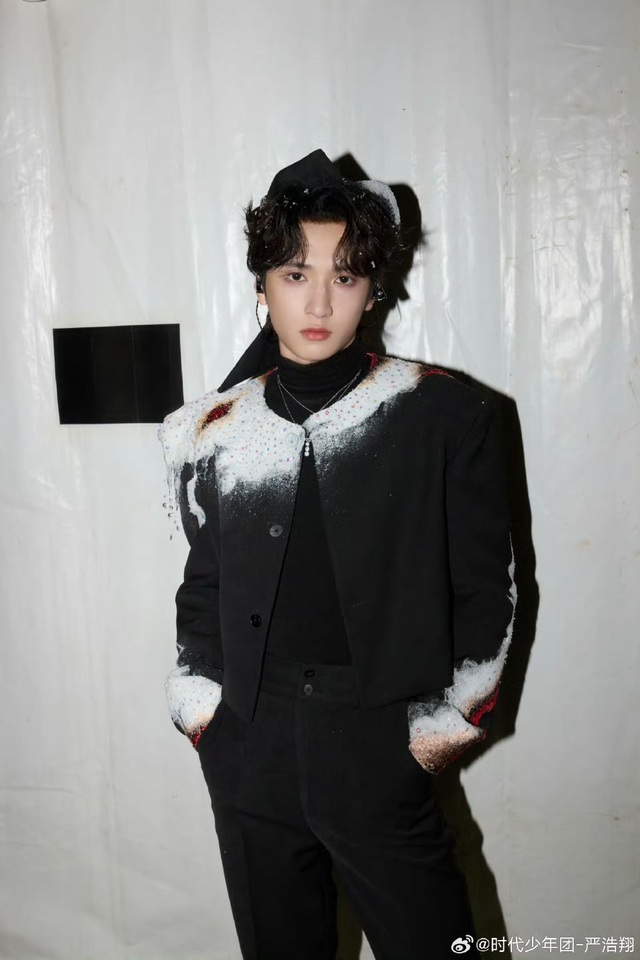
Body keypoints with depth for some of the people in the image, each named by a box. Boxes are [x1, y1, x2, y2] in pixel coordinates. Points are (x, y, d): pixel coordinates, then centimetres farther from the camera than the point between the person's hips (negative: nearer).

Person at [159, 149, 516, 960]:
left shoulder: (444, 420, -7)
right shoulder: (214, 431, 1)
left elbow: (484, 590, -2)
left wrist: (447, 727, -2)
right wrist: (199, 705, 5)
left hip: (382, 761, -2)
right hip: (250, 763, 3)